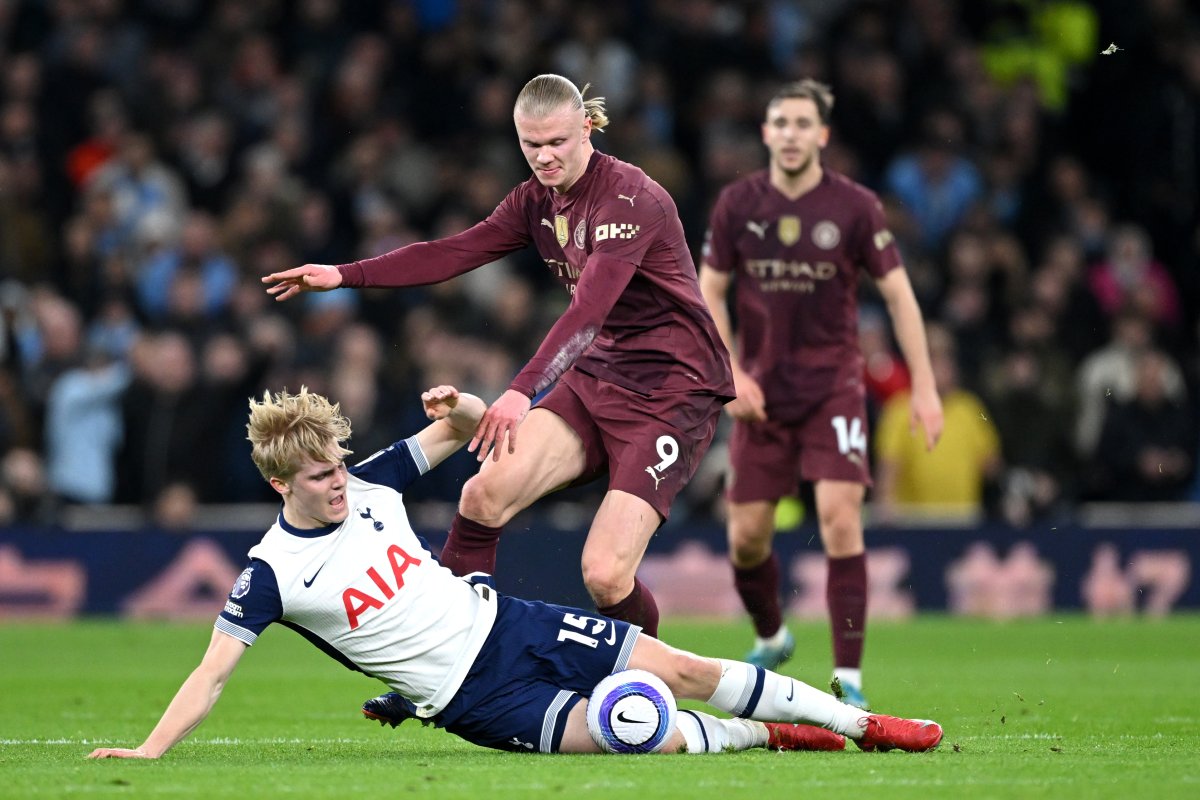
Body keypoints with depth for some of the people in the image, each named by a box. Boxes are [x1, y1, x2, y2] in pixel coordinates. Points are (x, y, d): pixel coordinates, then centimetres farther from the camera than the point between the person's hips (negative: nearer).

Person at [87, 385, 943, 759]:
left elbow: (467, 431, 13)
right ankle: (767, 735, 7)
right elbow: (212, 673, -16)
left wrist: (458, 407, -12)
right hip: (468, 698, -5)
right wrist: (148, 751, -27)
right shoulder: (272, 574, -14)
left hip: (502, 624, 5)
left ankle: (862, 723, 9)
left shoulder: (367, 485, 0)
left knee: (685, 672, -2)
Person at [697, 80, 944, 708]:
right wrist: (731, 374, -7)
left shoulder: (854, 207, -7)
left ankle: (848, 677, -14)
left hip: (833, 383, -2)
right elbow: (708, 292, 6)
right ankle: (770, 637, 34)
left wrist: (923, 386, -7)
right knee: (747, 533, 3)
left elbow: (898, 293, -2)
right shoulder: (737, 204, -2)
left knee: (840, 515, -18)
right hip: (760, 388, 2)